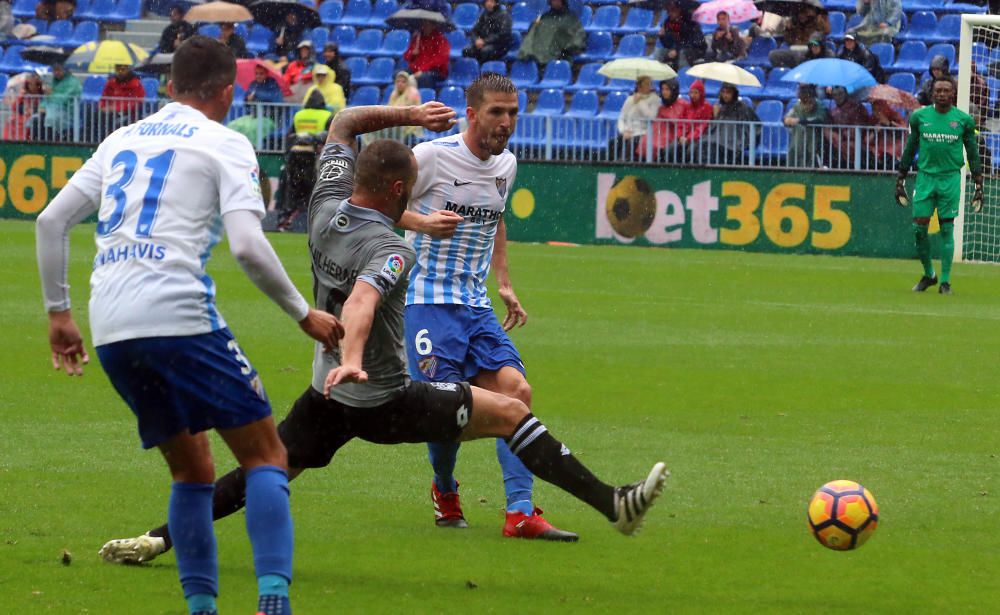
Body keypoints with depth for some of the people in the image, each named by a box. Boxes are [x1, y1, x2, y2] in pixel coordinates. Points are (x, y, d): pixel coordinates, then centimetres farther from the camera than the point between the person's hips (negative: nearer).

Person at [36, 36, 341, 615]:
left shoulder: (122, 140, 22)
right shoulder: (225, 144, 4)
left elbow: (52, 220, 20)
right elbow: (248, 244, -9)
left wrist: (59, 311, 28)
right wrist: (305, 314, 2)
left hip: (110, 329, 6)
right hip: (179, 316, -6)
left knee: (192, 469, 19)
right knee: (266, 456, -1)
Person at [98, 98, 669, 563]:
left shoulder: (326, 210, -2)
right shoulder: (393, 251, -23)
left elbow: (344, 123, 13)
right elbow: (361, 301, -44)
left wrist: (407, 115, 11)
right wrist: (351, 359, -59)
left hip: (328, 398, 7)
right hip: (387, 402, -7)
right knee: (511, 412, 0)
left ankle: (161, 538, 3)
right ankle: (612, 504, -5)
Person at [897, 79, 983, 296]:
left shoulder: (963, 120, 2)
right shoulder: (920, 117, 5)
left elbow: (973, 154, 8)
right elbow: (910, 150, 12)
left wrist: (978, 186, 4)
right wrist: (900, 182, 10)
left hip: (950, 178, -1)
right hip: (925, 177, 1)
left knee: (947, 229, -3)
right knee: (919, 227, -3)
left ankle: (945, 281, 2)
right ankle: (928, 274, 16)